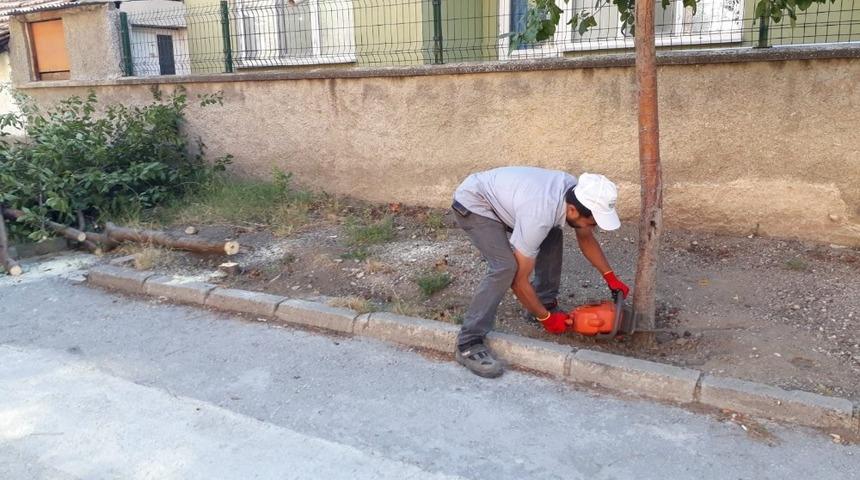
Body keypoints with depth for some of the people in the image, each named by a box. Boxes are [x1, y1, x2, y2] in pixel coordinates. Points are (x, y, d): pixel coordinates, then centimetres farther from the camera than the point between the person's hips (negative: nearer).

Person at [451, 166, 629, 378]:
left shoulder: (577, 193, -14)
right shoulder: (539, 217, -36)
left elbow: (586, 238, 9)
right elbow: (519, 280, -25)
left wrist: (610, 277, 4)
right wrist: (545, 318, -12)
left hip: (499, 194, 9)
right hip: (473, 203, -9)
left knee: (551, 236, 6)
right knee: (506, 267, -24)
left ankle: (545, 304, 18)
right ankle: (468, 344, -17)